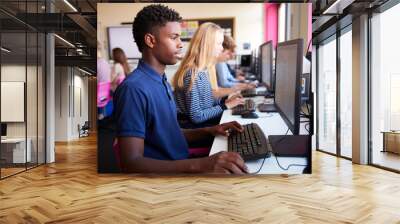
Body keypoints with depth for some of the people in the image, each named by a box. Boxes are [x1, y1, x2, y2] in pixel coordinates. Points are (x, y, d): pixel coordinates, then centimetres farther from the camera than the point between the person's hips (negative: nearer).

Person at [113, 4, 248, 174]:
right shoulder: (134, 88, -20)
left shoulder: (162, 82, 9)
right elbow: (131, 163, -26)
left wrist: (208, 131, 1)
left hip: (183, 166, 8)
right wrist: (199, 164, -35)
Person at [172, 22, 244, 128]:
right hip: (192, 127, -8)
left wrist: (224, 100, -1)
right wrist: (225, 106, -15)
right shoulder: (193, 74, -23)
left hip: (203, 123, 8)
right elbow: (196, 116, -22)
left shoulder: (203, 69, 5)